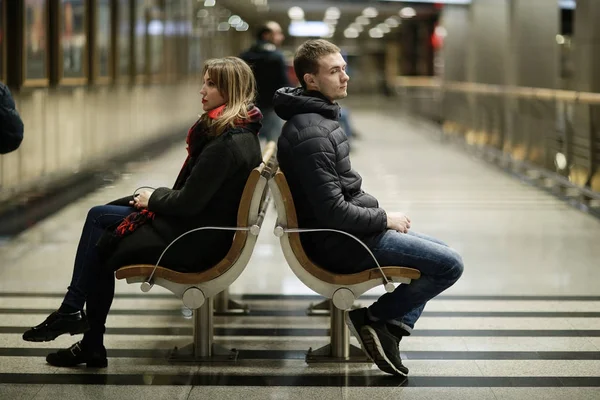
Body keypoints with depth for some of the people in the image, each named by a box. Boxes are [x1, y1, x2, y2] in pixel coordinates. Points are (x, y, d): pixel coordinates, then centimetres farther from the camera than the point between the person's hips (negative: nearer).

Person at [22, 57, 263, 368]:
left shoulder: (226, 143, -23)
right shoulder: (242, 132, 8)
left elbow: (189, 202, -22)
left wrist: (154, 198, -4)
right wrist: (156, 197, 5)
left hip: (196, 241, -10)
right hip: (204, 225, 10)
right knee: (99, 215, 7)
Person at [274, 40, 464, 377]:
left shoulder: (319, 118, 10)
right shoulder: (312, 134, -23)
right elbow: (334, 213, -25)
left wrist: (381, 212, 7)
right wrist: (385, 219, -12)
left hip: (348, 230, 10)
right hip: (339, 243, -10)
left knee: (441, 255, 19)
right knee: (450, 265, -9)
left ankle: (392, 326, 6)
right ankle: (375, 318, 0)